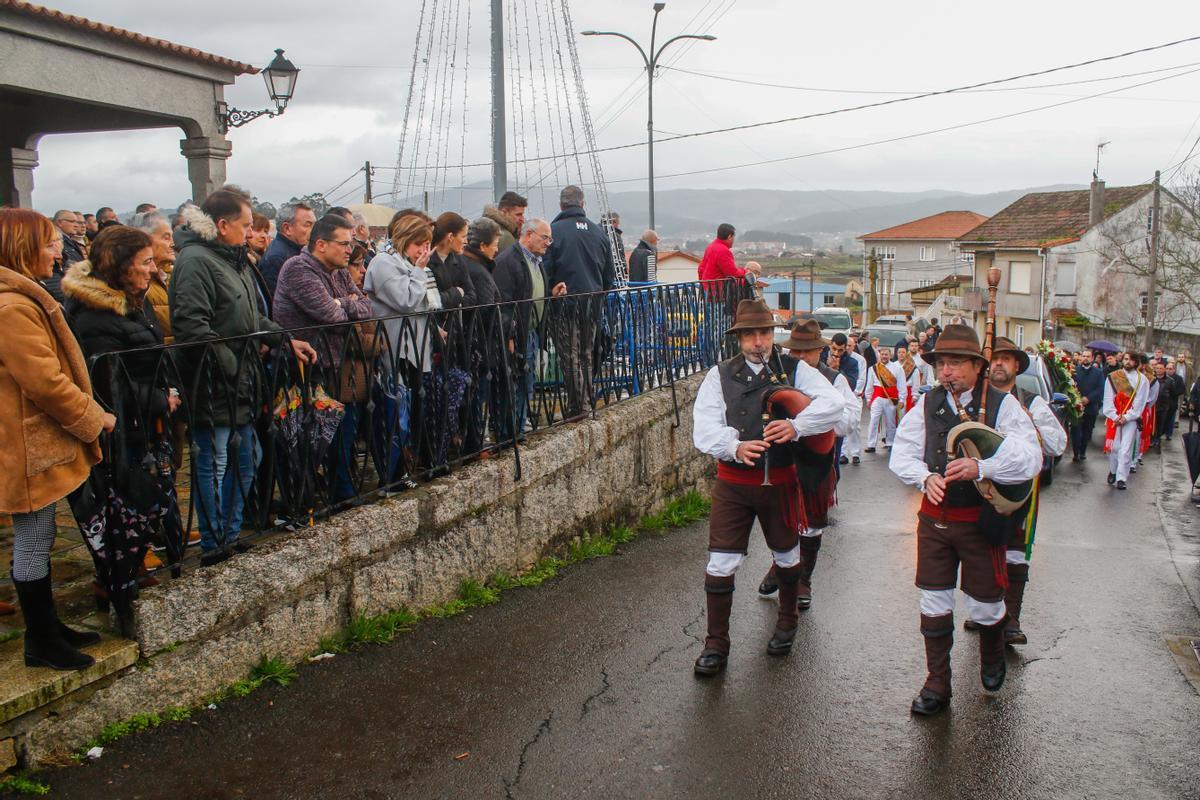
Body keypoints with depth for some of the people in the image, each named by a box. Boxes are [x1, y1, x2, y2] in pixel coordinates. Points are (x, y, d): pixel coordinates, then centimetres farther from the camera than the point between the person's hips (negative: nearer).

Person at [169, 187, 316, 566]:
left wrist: (287, 339, 12)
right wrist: (231, 368, -22)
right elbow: (193, 328, -25)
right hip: (213, 390, -10)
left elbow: (252, 319, 23)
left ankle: (231, 536, 30)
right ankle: (213, 547, 11)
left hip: (240, 389, 10)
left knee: (243, 463, 17)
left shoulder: (233, 260, 16)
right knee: (213, 466, 0)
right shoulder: (195, 261, -16)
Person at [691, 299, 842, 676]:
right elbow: (704, 428, -13)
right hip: (732, 482, -1)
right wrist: (736, 447, -34)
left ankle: (787, 622, 46)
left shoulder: (794, 370, -3)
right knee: (720, 563, -4)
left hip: (780, 481, 1)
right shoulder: (720, 375, -2)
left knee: (786, 555, 20)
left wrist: (796, 425, -36)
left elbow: (832, 403, -18)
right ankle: (716, 644, 11)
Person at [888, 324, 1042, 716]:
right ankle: (937, 684, 21)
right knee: (934, 603, 7)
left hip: (981, 521, -2)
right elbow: (902, 453, -1)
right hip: (934, 518, 2)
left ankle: (992, 658, 44)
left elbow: (1029, 459, -19)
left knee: (984, 604, 11)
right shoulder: (927, 404, 0)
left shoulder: (1003, 405, -9)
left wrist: (980, 468, -35)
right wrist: (926, 477, -22)